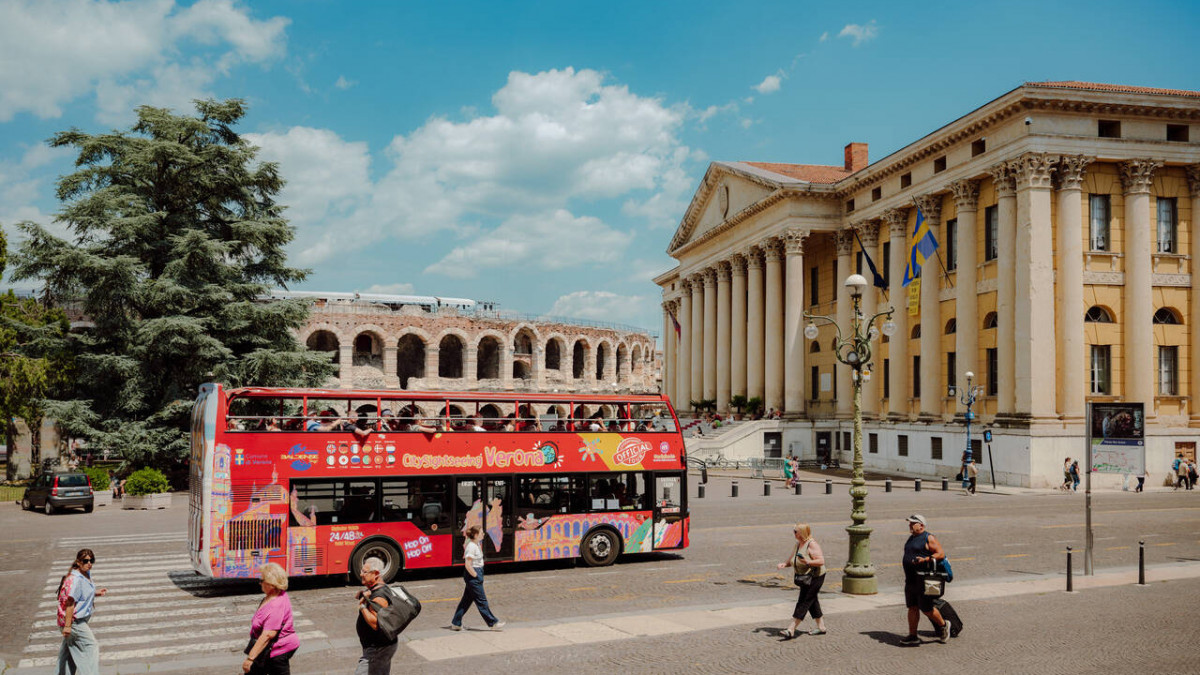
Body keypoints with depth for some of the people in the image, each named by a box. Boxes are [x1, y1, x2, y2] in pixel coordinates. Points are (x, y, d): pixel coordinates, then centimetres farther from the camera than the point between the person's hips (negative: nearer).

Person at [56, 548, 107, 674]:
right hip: (74, 621, -10)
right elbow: (69, 602, -25)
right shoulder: (75, 579, -23)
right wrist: (67, 625, -25)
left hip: (81, 620, 10)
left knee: (69, 649, 19)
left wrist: (96, 593, 6)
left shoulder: (86, 574, 7)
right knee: (91, 646, -7)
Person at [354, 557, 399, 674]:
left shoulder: (378, 597, -24)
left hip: (378, 650, -10)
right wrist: (362, 594, -9)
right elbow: (357, 596, 15)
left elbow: (375, 624, -32)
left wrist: (362, 606, -23)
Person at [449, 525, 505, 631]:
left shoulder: (476, 544, 10)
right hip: (472, 576, -10)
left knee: (467, 600, 14)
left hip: (477, 573, 10)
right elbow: (467, 565, -23)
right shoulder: (471, 546, -20)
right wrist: (475, 575, -16)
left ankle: (456, 623, 20)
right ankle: (493, 623, 6)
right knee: (481, 600, -1)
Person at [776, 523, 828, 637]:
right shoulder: (797, 544, 7)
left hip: (814, 577, -9)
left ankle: (791, 629, -10)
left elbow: (821, 561, -23)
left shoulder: (812, 544, -18)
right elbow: (791, 560, 14)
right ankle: (821, 627, 27)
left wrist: (808, 562, -36)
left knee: (803, 602, -8)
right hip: (804, 577, 9)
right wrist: (784, 564, -6)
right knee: (812, 602, 16)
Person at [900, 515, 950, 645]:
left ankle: (943, 625, 22)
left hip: (923, 580, -8)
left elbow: (941, 554, -14)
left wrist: (925, 559, -24)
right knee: (912, 608, 7)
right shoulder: (911, 538, 16)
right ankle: (913, 636, 11)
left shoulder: (929, 538, -9)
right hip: (910, 580, 8)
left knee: (926, 609, -2)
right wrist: (904, 561, 14)